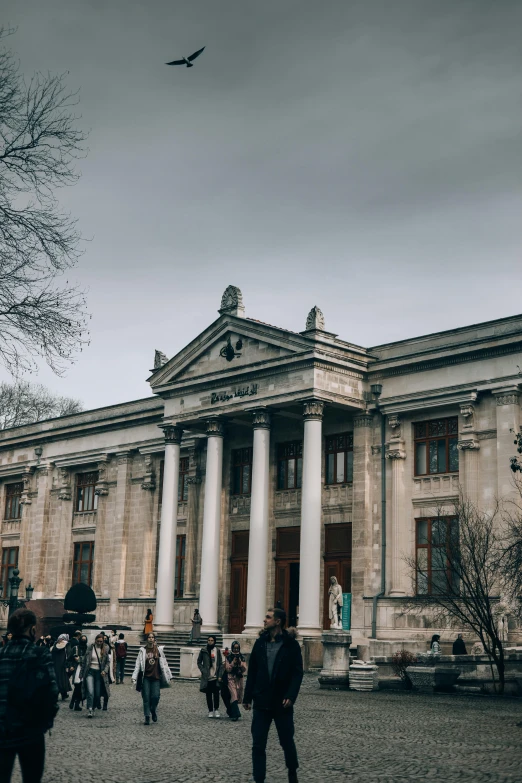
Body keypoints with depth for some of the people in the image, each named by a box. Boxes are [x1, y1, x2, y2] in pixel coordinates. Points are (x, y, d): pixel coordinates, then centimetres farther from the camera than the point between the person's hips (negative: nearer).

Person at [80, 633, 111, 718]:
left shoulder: (105, 649, 3)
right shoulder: (90, 648, 0)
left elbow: (108, 662, 10)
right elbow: (85, 661, 5)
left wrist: (105, 670, -7)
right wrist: (82, 674, 4)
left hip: (99, 673, 2)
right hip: (90, 671, -2)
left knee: (97, 693, 1)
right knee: (90, 692, -16)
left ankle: (93, 708, 17)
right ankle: (90, 710, -18)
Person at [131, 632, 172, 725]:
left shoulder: (159, 650, 7)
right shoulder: (143, 650, 4)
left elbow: (164, 664, 11)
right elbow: (138, 664, 0)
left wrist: (169, 676, 9)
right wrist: (134, 677, -8)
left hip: (156, 677, 0)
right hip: (146, 677, 0)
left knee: (155, 696, -9)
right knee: (146, 698, -2)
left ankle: (153, 711, 19)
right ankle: (147, 717, 6)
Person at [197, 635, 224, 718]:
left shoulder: (217, 651, 3)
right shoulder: (203, 651, 2)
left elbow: (221, 664, 4)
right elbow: (199, 662, 9)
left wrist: (220, 676, -4)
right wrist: (203, 670, -5)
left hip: (215, 677, -1)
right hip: (206, 677, 1)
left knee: (216, 693, -7)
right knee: (208, 695, 6)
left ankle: (216, 709, 8)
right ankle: (210, 711, 16)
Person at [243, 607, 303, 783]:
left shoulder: (291, 644, -5)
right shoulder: (260, 643, 5)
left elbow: (297, 673, -9)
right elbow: (252, 672, 7)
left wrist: (290, 696, -20)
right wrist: (247, 697, 4)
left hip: (282, 702, -3)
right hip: (261, 701, 3)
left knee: (287, 742, 12)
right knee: (258, 744, 0)